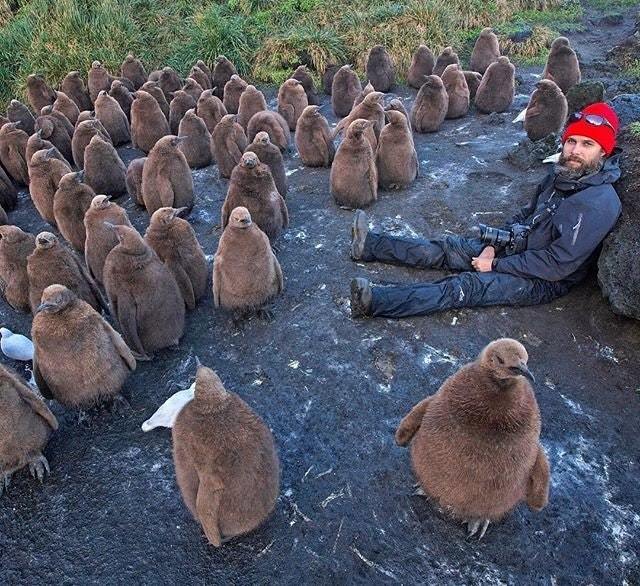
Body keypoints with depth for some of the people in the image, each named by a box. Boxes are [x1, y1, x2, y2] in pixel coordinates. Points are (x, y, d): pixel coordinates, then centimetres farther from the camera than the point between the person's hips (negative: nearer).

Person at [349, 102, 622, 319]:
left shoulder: (598, 204, -24)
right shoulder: (562, 175, 3)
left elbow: (558, 265, -26)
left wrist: (495, 265, -20)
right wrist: (492, 247, -4)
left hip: (545, 281, -8)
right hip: (520, 248, 8)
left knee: (468, 286, -25)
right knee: (448, 248, -1)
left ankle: (375, 302, -37)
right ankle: (370, 245, 0)